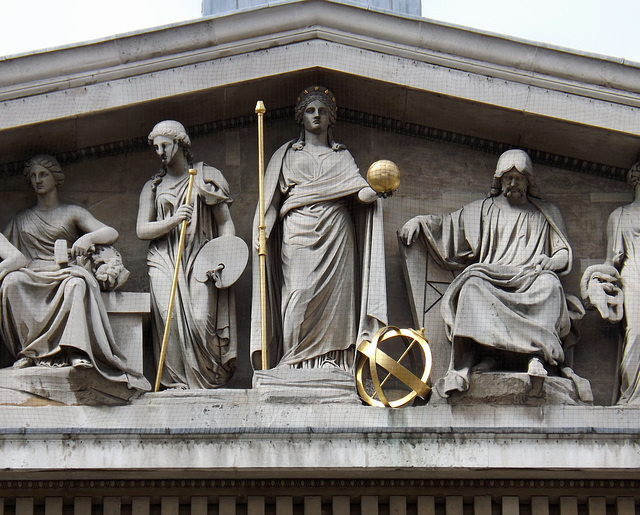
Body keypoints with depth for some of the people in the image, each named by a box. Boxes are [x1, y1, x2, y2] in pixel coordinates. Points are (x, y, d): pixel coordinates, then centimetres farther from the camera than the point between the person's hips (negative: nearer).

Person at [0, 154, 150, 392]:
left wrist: (88, 237, -15)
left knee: (76, 283, -39)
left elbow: (111, 233, 7)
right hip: (33, 274, 2)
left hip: (65, 271, -1)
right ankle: (27, 352, -34)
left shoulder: (72, 212, 18)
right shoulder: (21, 218, 26)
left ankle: (77, 351, -47)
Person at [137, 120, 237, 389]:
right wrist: (173, 221, -10)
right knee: (169, 319, -19)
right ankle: (176, 385, -16)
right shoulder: (153, 187, 20)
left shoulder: (206, 177, 13)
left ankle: (206, 383, -11)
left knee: (201, 320, -21)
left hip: (199, 260, -2)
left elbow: (225, 222, 8)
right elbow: (142, 230, 9)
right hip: (164, 262, 2)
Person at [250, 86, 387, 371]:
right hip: (298, 234, -1)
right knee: (299, 296, -14)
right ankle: (294, 368, -14)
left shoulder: (342, 156, 21)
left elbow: (361, 192, 7)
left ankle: (332, 368, -10)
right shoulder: (286, 154, 20)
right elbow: (270, 198, 14)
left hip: (336, 235, 1)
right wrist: (261, 230, -2)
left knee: (335, 298, -8)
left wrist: (373, 190, -16)